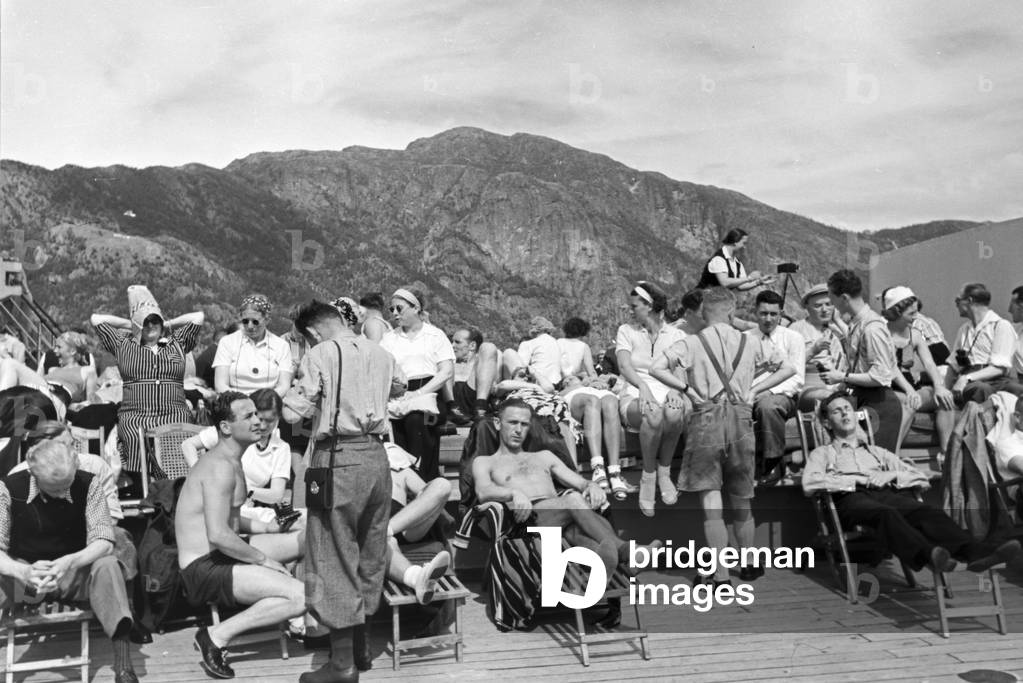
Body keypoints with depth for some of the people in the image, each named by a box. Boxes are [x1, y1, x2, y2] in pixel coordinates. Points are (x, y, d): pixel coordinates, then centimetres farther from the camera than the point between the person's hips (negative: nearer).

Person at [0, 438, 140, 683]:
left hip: (75, 572, 0)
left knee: (107, 565, -32)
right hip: (25, 572, 0)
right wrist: (24, 572, -39)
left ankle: (123, 662, -35)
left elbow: (103, 542, -18)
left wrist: (69, 562, -38)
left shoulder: (87, 484, -13)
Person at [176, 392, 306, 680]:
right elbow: (218, 535, -28)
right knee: (301, 596, -23)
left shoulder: (230, 461, 12)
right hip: (204, 569, -10)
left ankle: (301, 617, 17)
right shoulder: (221, 466, -20)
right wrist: (263, 560, -17)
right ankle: (217, 636, -12)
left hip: (223, 554, 10)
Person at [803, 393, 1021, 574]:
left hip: (888, 493, 4)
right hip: (852, 498, -4)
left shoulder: (878, 452, 35)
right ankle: (927, 553, -66)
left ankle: (974, 552, -55)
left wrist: (891, 475, 4)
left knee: (925, 511, -30)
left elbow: (921, 477, 25)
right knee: (886, 513, -39)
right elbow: (809, 484, 1)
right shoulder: (822, 453, 24)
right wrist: (857, 479, -4)